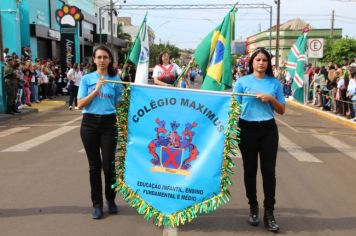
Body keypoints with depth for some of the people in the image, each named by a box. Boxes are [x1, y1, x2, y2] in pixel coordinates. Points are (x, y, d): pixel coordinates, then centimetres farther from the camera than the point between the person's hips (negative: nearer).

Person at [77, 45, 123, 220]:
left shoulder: (115, 79, 3)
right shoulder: (86, 79, 3)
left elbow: (119, 104, 6)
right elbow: (80, 104, -4)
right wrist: (96, 90, -14)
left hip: (109, 123, 0)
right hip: (89, 123, 1)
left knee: (108, 165, 0)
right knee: (94, 166, 7)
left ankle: (111, 199, 23)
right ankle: (97, 204, 19)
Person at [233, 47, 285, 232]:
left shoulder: (275, 83, 5)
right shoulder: (242, 82, 1)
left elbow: (282, 110, 8)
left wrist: (271, 99, -9)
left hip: (268, 129, 1)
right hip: (247, 129, -1)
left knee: (269, 170, 0)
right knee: (250, 170, 9)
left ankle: (269, 213, 8)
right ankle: (253, 207, 25)